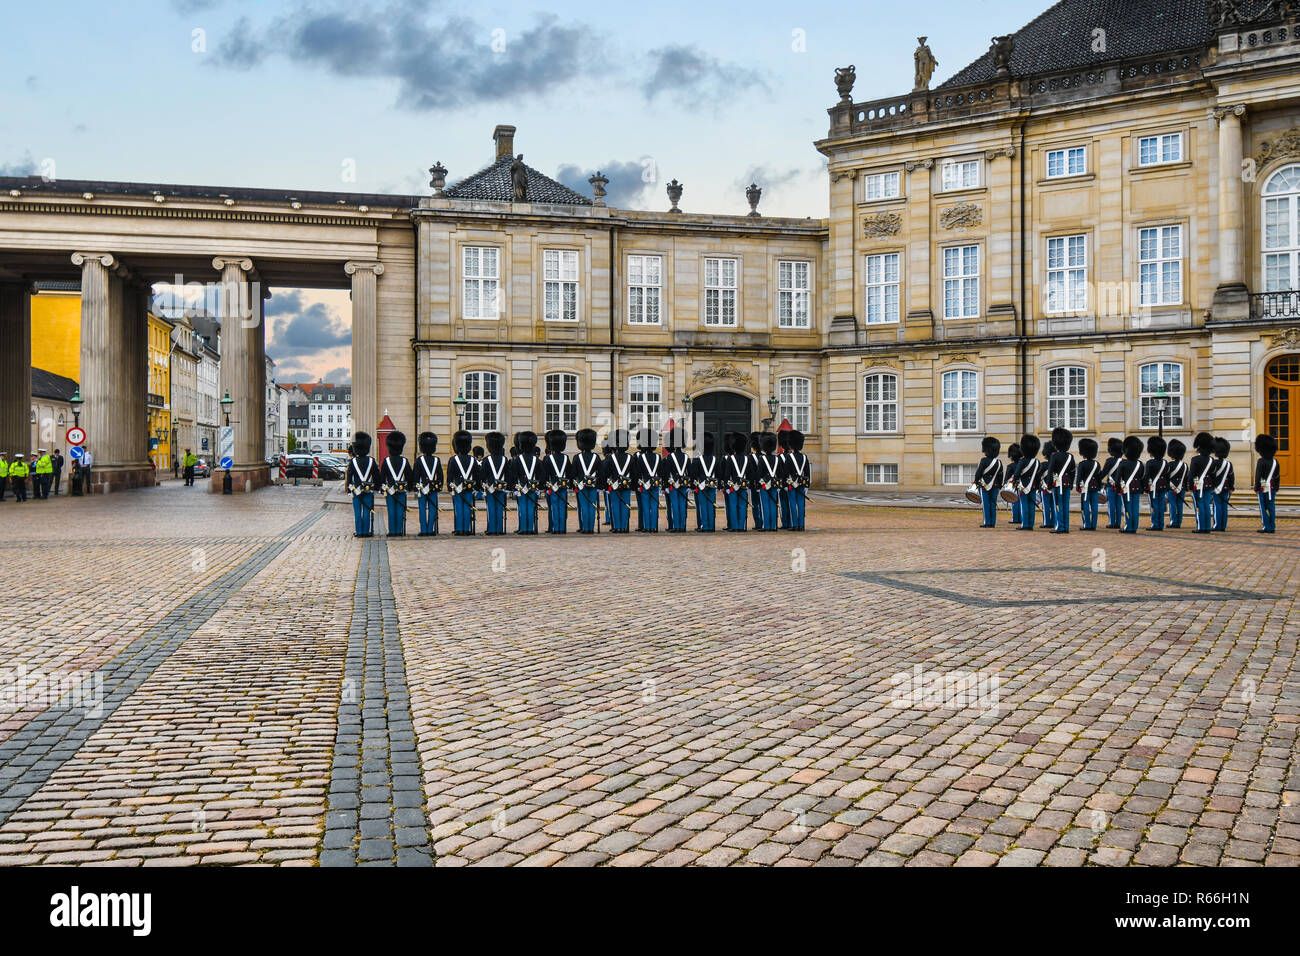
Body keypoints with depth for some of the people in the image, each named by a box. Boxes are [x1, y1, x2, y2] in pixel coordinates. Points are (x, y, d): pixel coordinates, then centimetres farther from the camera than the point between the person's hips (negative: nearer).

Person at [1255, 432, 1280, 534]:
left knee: (1263, 508, 0)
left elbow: (1258, 475, -13)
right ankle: (1272, 528, 8)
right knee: (1272, 507, 8)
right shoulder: (1275, 461, 7)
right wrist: (1276, 488, 20)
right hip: (1272, 488, 6)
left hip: (1263, 488, -6)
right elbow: (1277, 477, 12)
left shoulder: (1261, 461, -12)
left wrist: (1256, 488, -7)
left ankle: (1266, 527, -2)